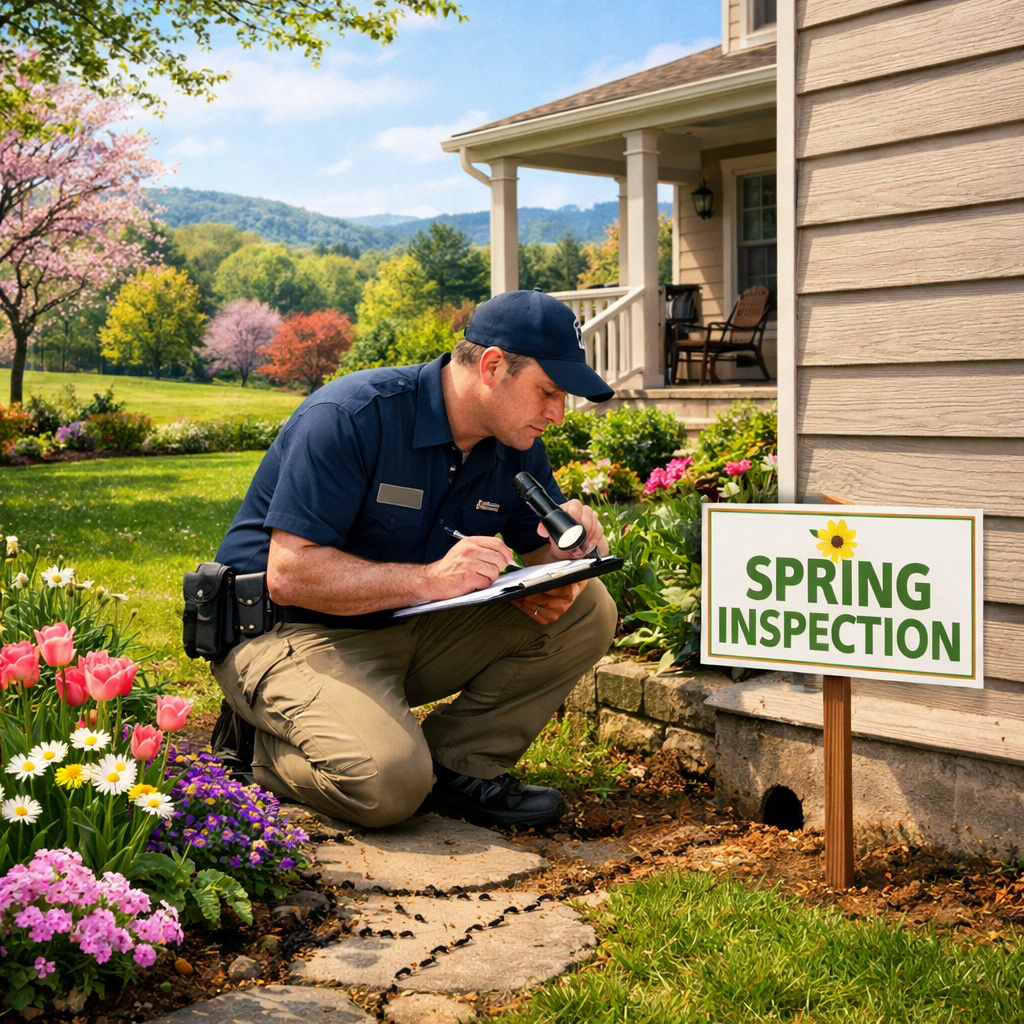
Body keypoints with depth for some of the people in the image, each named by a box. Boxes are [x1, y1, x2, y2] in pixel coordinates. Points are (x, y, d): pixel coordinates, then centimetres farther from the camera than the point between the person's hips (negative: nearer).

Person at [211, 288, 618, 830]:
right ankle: (266, 752, -2)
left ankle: (457, 765, -3)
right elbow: (289, 574, -27)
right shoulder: (351, 417, -23)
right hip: (289, 630, -7)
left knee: (587, 610, -8)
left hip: (411, 632, 7)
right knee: (388, 780, -34)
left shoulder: (515, 446, 0)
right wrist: (430, 578, -33)